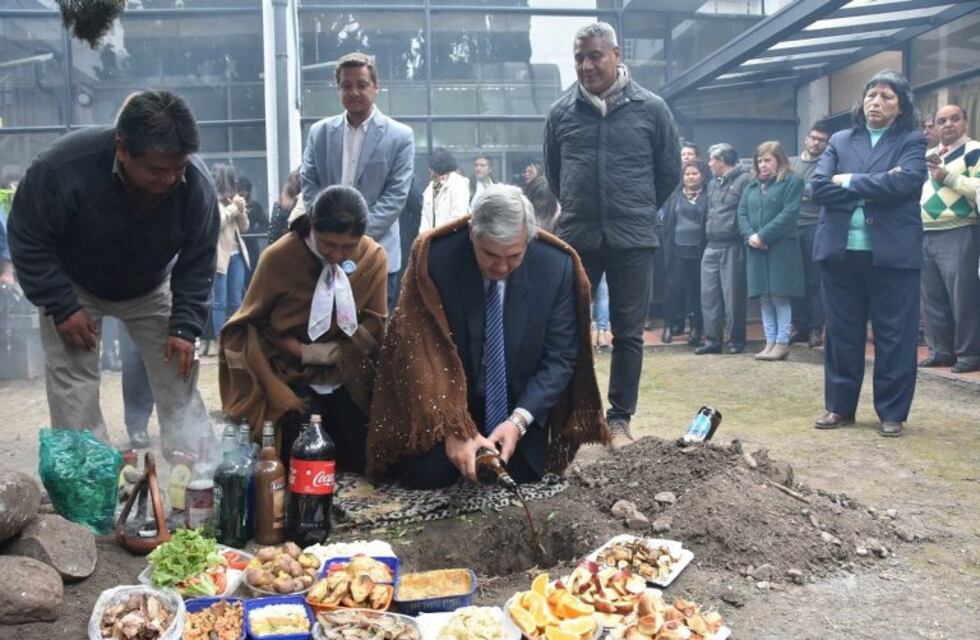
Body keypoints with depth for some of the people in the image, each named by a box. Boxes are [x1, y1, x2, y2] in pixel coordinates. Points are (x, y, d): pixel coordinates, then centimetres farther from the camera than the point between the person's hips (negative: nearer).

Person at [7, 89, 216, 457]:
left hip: (150, 288, 2)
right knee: (74, 388, -7)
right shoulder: (66, 166, -36)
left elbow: (198, 262, -15)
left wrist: (185, 326, -21)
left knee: (178, 376, -1)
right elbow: (28, 240, -21)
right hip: (73, 287, -2)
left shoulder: (196, 184, -29)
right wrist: (61, 307, -25)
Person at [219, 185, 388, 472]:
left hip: (346, 376, 3)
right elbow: (256, 322, -7)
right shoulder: (278, 256, -16)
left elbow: (374, 326, -4)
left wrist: (331, 353, -17)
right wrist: (305, 353, -18)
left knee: (363, 457, -9)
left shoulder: (374, 257, -10)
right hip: (290, 371, -2)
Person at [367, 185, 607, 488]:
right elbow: (420, 351, -21)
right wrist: (453, 428, -30)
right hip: (444, 396, -1)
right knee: (427, 473, -18)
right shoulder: (433, 257, -22)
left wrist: (520, 419, -25)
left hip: (518, 400, 2)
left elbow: (560, 357, -11)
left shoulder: (557, 266, -16)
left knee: (523, 474, -13)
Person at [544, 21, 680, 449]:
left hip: (633, 239, -1)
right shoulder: (561, 113, 3)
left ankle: (620, 419, 15)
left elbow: (669, 171, 9)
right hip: (575, 238, 1)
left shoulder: (651, 109, -1)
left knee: (628, 333, 5)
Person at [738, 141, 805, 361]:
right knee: (764, 298, 7)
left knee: (780, 296, -5)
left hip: (781, 249, -5)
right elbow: (741, 213, 10)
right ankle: (770, 342, 13)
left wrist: (763, 235, -16)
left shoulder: (792, 182, 0)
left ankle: (782, 342, 2)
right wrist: (750, 236, -9)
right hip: (756, 250, 6)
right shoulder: (751, 187, 18)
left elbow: (789, 213, -11)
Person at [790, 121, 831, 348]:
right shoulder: (792, 163, 15)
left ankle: (815, 329, 5)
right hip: (793, 226, 4)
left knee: (815, 280, -1)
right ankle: (799, 326, 14)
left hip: (816, 228, -4)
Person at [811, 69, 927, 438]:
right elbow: (818, 187, -2)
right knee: (841, 333, 8)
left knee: (894, 335, 2)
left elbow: (903, 183, -15)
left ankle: (892, 413, 12)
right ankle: (840, 407, 19)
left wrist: (849, 181, -7)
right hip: (841, 251, 3)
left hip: (892, 253, -2)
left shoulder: (912, 141, 4)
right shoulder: (840, 141, 12)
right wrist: (873, 190, -11)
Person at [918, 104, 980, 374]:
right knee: (932, 299, 10)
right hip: (925, 237, 7)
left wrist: (948, 176, -17)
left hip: (957, 235, -7)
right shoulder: (928, 155, 20)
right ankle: (940, 350, 19)